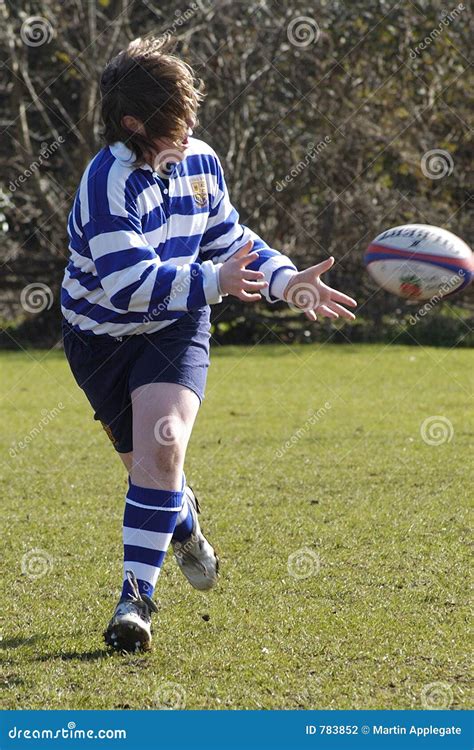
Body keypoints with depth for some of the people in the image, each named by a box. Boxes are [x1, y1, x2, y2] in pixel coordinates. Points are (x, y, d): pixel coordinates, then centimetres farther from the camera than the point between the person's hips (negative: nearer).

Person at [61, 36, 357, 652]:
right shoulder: (109, 181, -26)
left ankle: (137, 596, -17)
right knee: (148, 463, 10)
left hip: (175, 329, 2)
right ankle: (182, 521, 48)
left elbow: (231, 241, 11)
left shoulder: (200, 162, -5)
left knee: (161, 448, -21)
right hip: (102, 334, -2)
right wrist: (213, 283, -41)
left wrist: (288, 281, -3)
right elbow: (127, 281, -34)